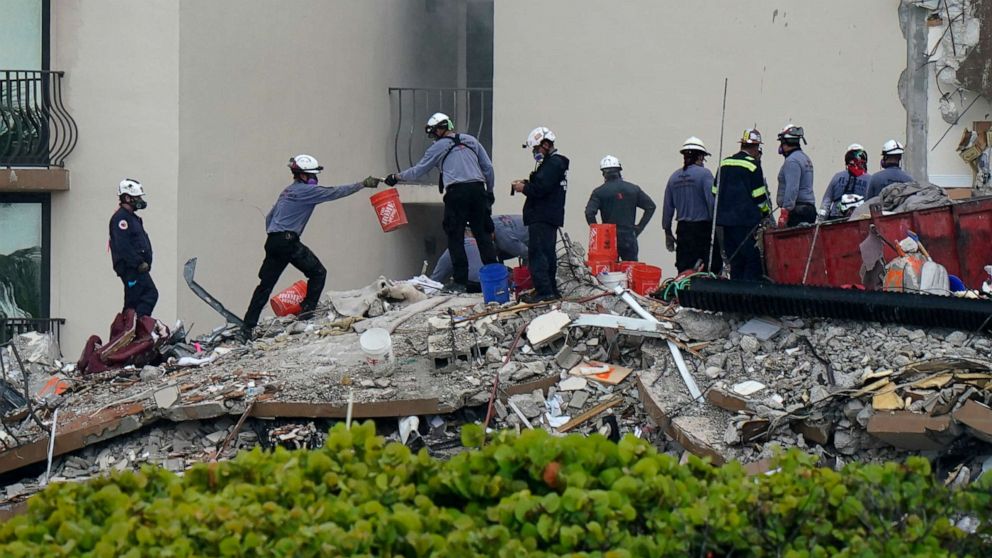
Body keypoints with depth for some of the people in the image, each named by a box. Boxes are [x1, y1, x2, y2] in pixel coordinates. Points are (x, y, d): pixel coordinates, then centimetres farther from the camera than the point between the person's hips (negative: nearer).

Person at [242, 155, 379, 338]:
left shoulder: (288, 191, 24)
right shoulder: (306, 190, -4)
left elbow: (269, 217, 27)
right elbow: (334, 192, -5)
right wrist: (363, 184, 0)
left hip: (273, 242, 8)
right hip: (288, 241, -8)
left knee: (265, 285, 7)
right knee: (318, 273, 5)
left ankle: (248, 326, 3)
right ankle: (307, 308, -2)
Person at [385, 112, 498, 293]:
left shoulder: (438, 147, 7)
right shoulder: (471, 141, 17)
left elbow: (417, 171, 12)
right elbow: (488, 168, 15)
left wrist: (397, 177, 25)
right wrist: (489, 191, 23)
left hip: (456, 192, -4)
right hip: (477, 189, 4)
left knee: (455, 237, 1)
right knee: (483, 234, 7)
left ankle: (461, 281, -3)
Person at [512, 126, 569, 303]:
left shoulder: (553, 163, -14)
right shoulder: (555, 162, 20)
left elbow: (540, 188, -22)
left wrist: (524, 188, -7)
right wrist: (526, 183, 9)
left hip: (542, 217, -11)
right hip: (551, 216, 11)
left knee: (537, 252, -12)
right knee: (547, 253, 15)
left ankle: (543, 290, -16)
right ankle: (551, 290, 21)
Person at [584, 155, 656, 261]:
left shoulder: (599, 192, -3)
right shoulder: (633, 189, 5)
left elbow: (589, 213, -14)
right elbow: (651, 206, 6)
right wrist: (639, 227, 8)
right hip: (629, 238, 2)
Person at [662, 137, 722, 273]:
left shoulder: (674, 177, 9)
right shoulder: (704, 174, -8)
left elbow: (668, 208, 13)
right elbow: (712, 202, -14)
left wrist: (668, 232, 21)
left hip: (683, 230, 5)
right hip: (704, 228, -5)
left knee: (684, 271, 6)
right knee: (712, 268, -4)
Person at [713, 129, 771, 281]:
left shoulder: (724, 163, 12)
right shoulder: (753, 164, -7)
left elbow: (716, 192, 15)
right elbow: (759, 195, -7)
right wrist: (766, 212, 9)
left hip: (726, 219, 7)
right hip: (746, 220, -7)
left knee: (735, 262, 11)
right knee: (753, 260, -5)